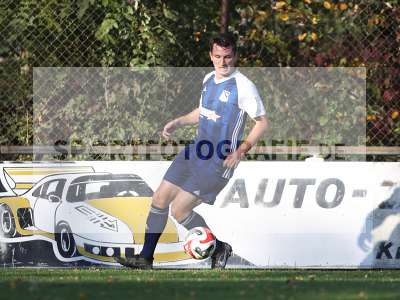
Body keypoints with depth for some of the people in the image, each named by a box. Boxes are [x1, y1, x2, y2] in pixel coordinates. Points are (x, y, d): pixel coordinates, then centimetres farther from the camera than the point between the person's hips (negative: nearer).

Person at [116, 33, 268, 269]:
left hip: (220, 161, -8)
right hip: (196, 151, 8)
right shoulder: (209, 79, 9)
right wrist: (178, 123, 14)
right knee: (160, 199, 8)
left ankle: (220, 248, 8)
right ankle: (146, 258, 21)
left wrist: (241, 151, -21)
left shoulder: (244, 86, -15)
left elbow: (262, 122, -12)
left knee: (179, 210, -12)